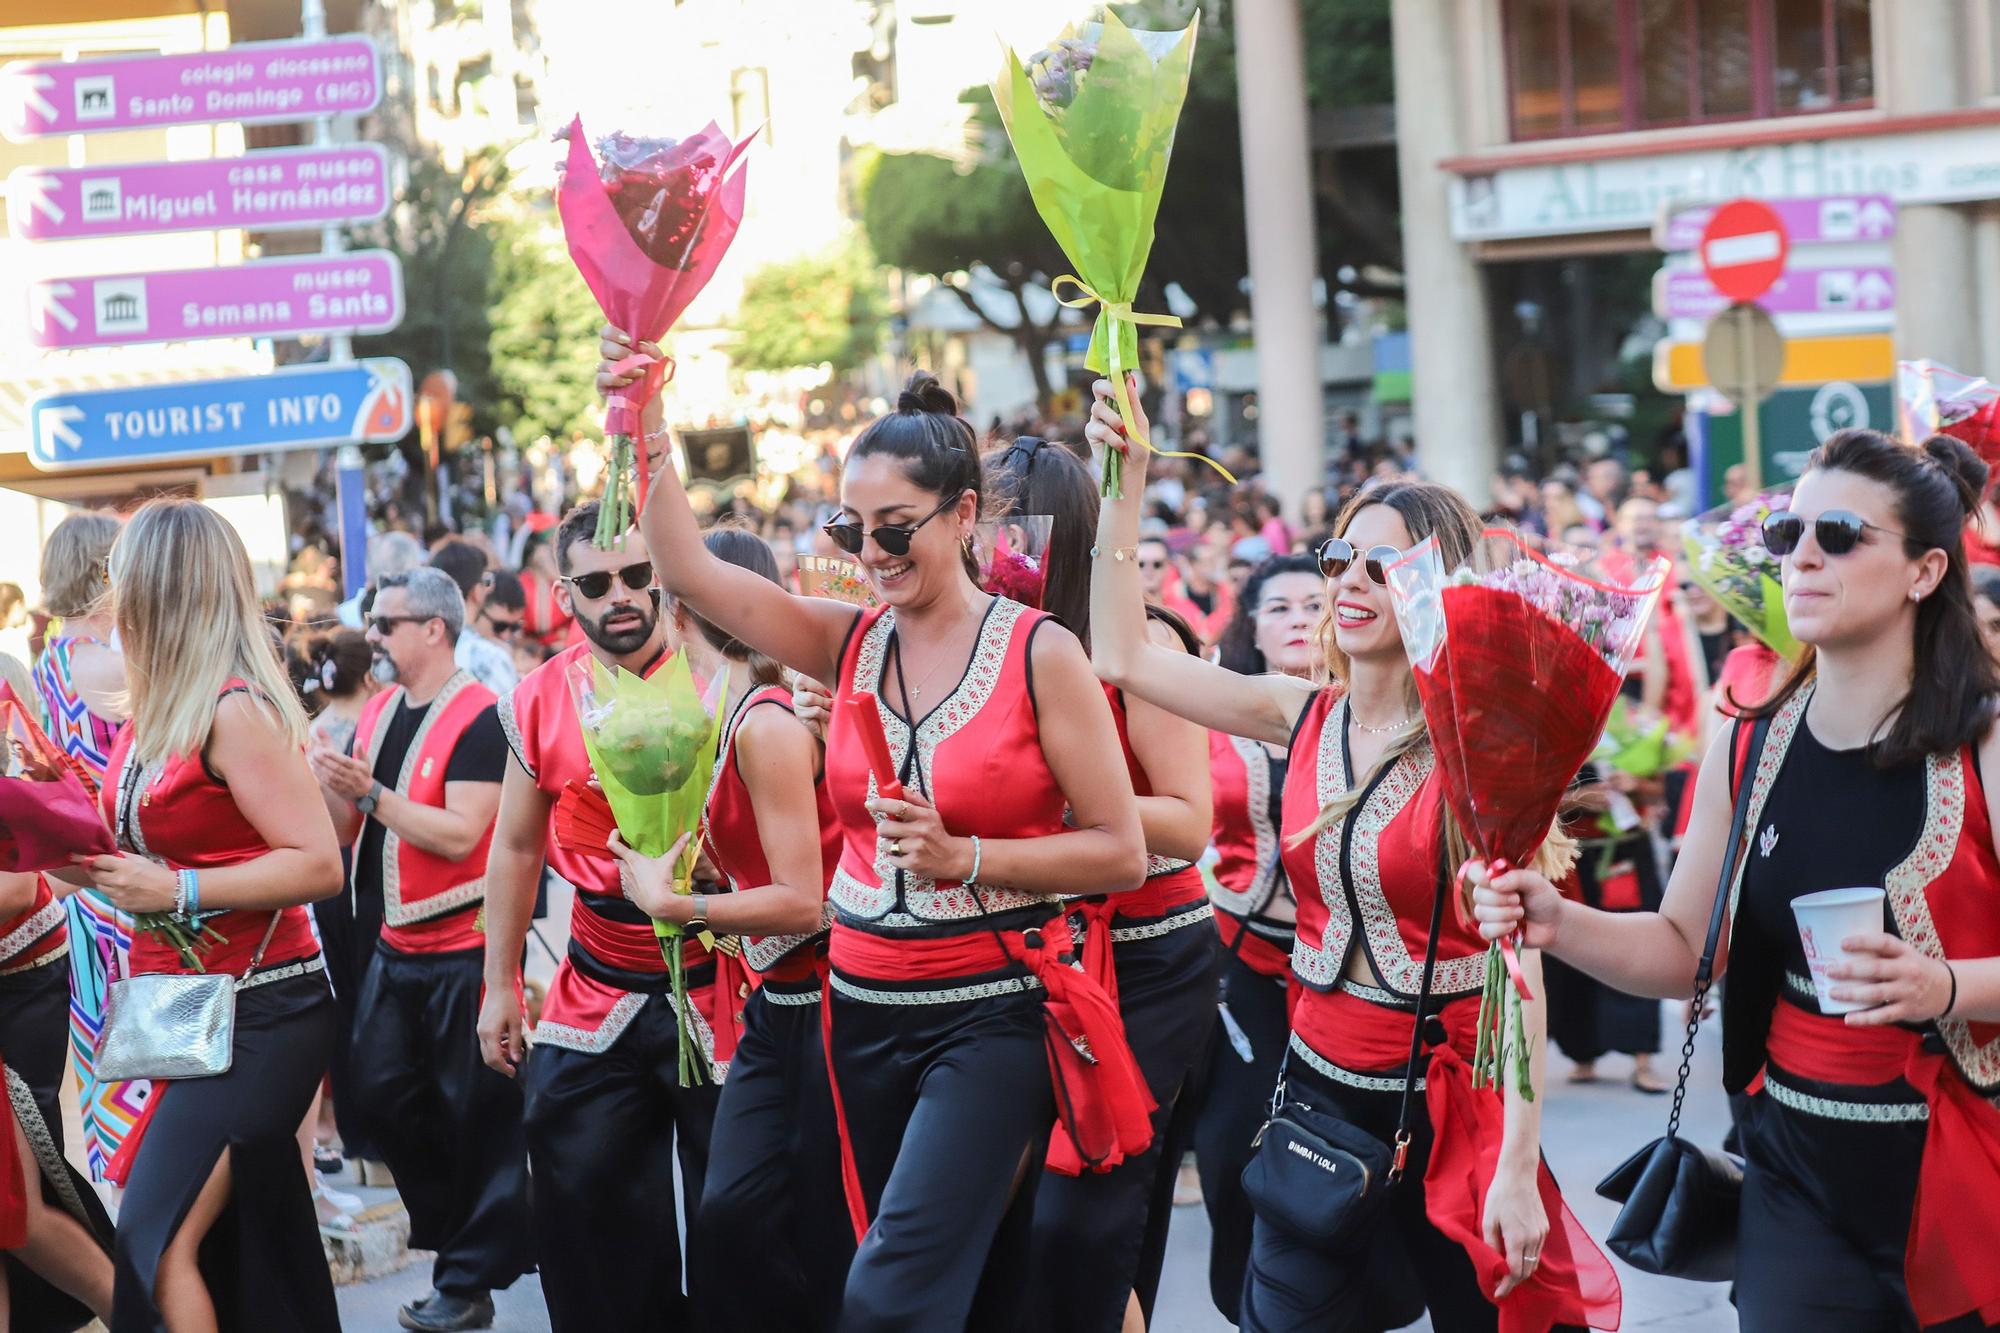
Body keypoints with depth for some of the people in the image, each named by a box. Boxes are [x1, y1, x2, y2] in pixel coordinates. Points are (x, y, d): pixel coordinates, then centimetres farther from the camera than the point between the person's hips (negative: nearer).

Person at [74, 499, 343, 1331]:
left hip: (259, 1016, -9)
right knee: (248, 1259, 12)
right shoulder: (156, 711, 10)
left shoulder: (235, 710, -16)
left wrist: (174, 892, -22)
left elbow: (319, 864, -21)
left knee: (159, 1247, -15)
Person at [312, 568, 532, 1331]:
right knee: (380, 1091, 9)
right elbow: (346, 832, 12)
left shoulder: (478, 718, -13)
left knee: (476, 1110, 0)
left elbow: (461, 834, -22)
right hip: (397, 945, 8)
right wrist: (328, 785, -8)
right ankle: (455, 1225, 27)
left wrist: (370, 793, -24)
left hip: (465, 946, -8)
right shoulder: (377, 713, 10)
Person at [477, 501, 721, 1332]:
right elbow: (516, 850, 13)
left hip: (712, 988, -4)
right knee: (580, 1202, 7)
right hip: (595, 999, 4)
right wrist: (500, 984, 13)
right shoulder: (539, 702, 2)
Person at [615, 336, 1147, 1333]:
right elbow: (689, 570, 0)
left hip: (990, 1014, -5)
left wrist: (963, 857, -18)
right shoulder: (850, 643, 5)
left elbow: (1120, 851, -9)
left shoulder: (1038, 654, -8)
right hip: (866, 1012, 5)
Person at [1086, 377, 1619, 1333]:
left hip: (1449, 1099, -4)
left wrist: (1519, 1167, -19)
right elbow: (1123, 656, 0)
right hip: (1320, 1081, 4)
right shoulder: (1304, 717, 1)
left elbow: (1518, 962, -15)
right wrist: (1125, 485, -5)